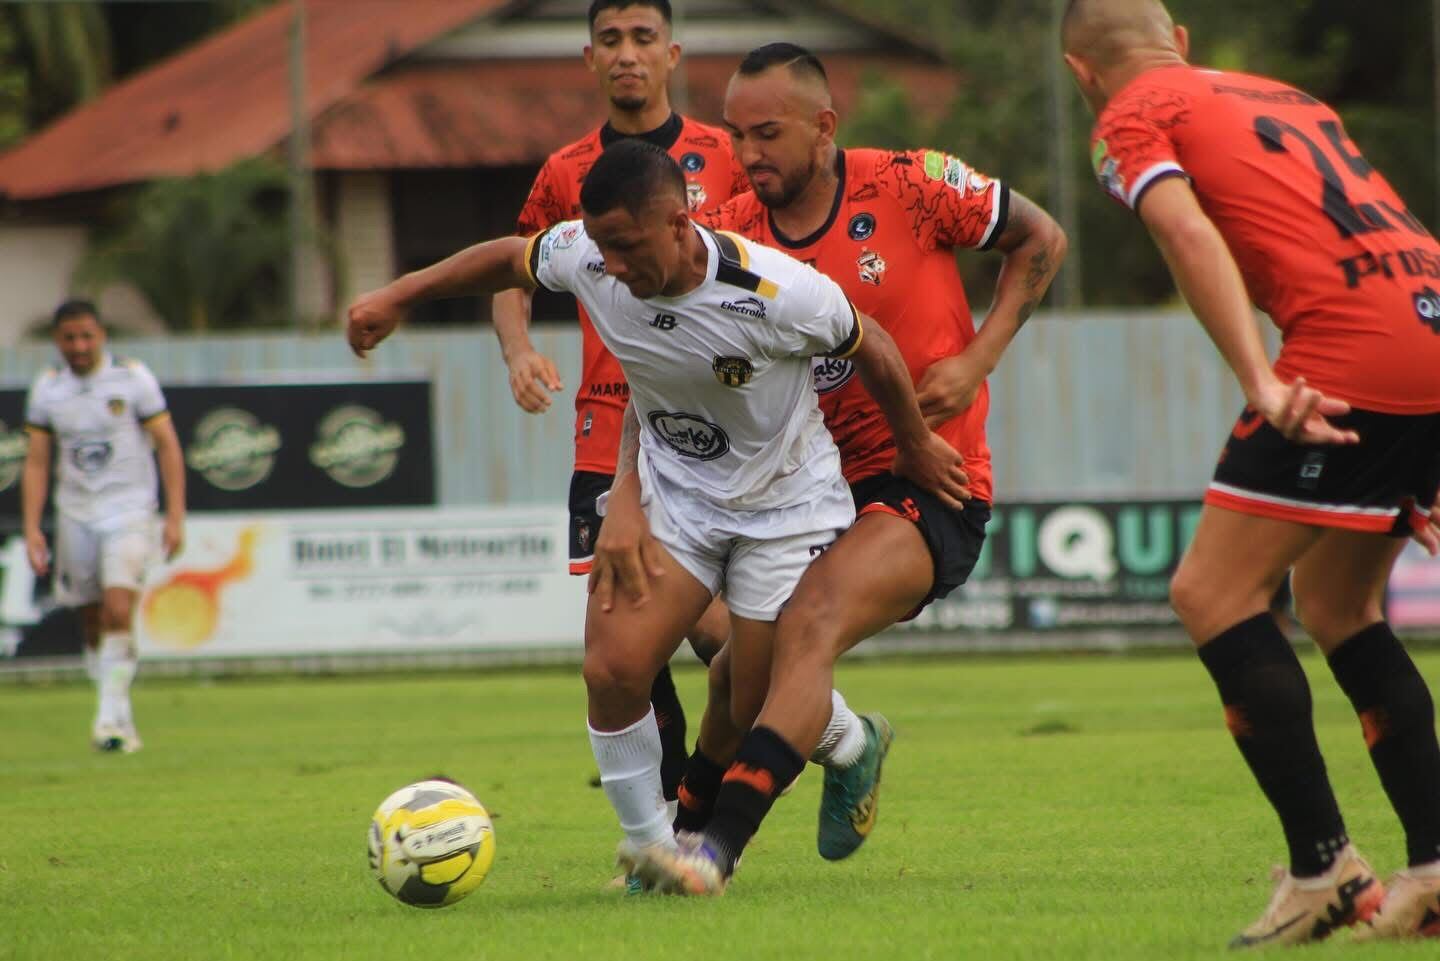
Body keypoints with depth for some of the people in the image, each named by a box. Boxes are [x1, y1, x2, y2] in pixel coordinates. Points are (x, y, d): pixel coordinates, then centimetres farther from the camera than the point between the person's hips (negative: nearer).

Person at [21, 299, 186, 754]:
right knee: (92, 625, 5)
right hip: (75, 516, 3)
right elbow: (36, 463, 8)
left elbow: (168, 447, -2)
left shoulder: (133, 379, -5)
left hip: (129, 512, -3)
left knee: (118, 610, -19)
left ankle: (111, 716, -18)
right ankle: (120, 719, 17)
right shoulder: (47, 389, 3)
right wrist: (32, 528, -1)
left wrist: (175, 516, -7)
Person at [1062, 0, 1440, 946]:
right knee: (1338, 607, 20)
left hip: (1352, 353, -8)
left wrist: (1262, 383, -22)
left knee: (1213, 592, 0)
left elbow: (1191, 236, -11)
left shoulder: (1132, 119, 8)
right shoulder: (1284, 96, 30)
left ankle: (1325, 867, -6)